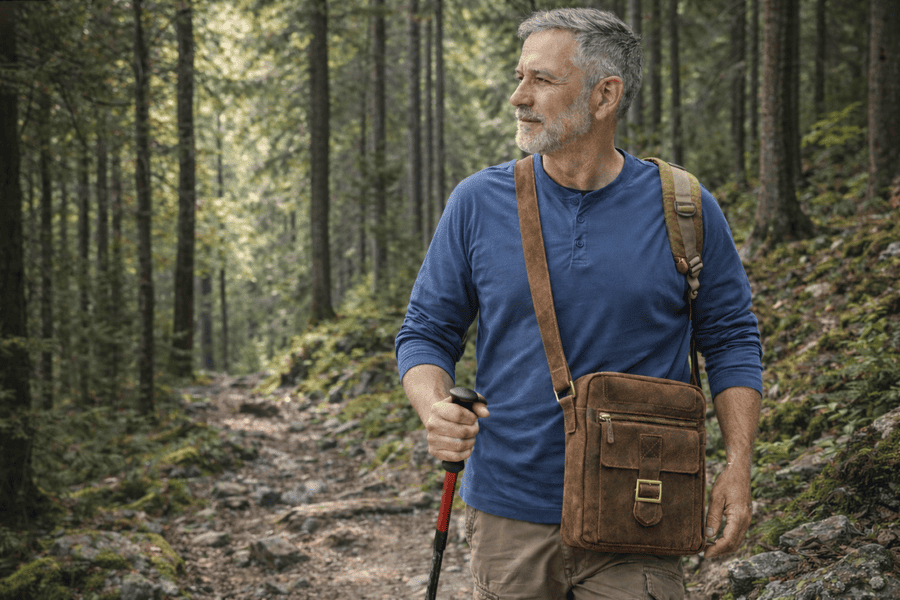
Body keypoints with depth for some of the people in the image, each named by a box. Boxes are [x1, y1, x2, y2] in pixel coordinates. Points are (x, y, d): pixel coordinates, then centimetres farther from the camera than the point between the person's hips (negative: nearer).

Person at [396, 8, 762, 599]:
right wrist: (435, 408, -16)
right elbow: (426, 332, 5)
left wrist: (738, 465, -4)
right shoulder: (479, 202, 0)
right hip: (509, 516, 1)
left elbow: (731, 340, 6)